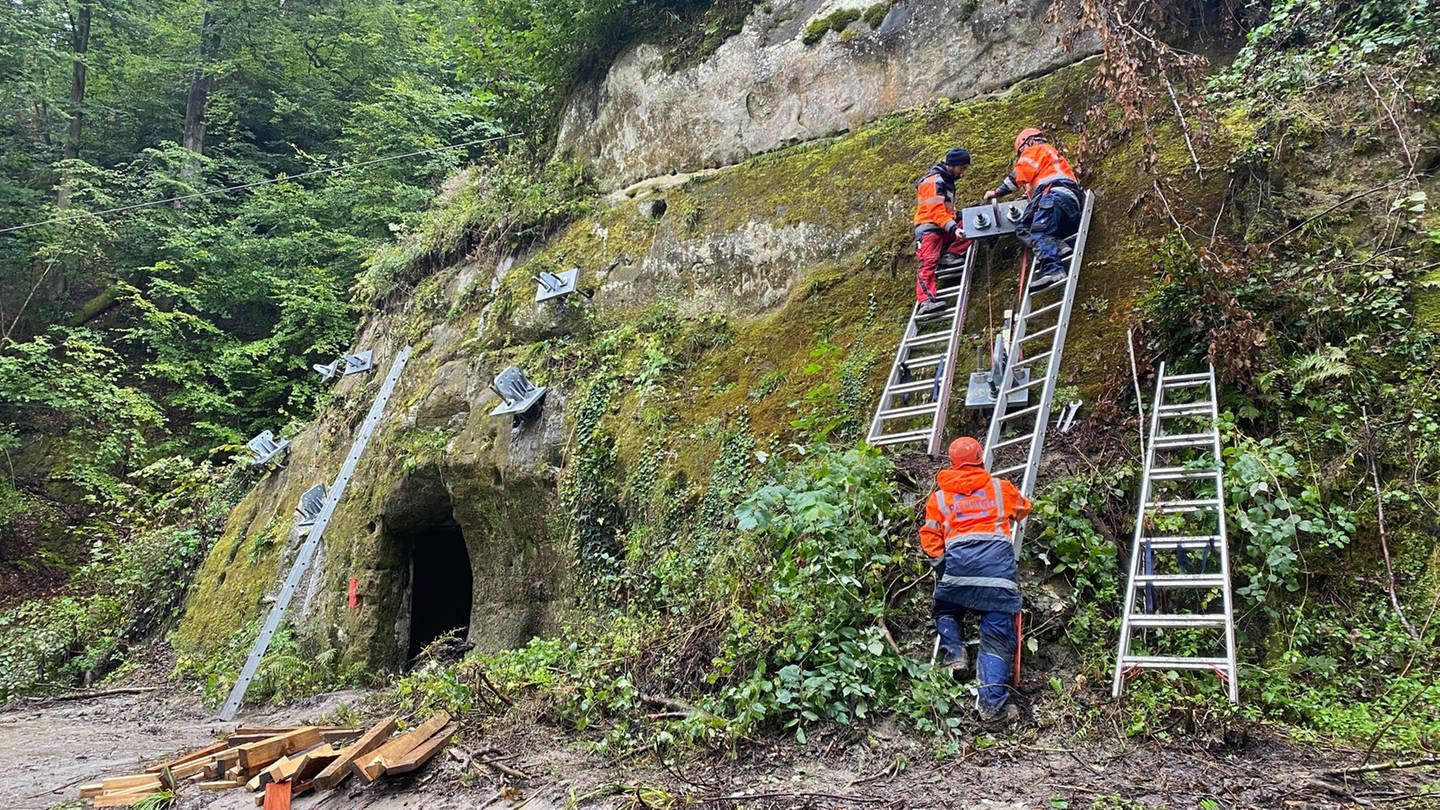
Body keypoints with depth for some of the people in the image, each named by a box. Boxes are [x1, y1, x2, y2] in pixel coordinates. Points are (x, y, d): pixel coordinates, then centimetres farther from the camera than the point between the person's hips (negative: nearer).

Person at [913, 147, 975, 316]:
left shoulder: (947, 180, 20)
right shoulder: (933, 180, -11)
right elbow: (935, 210, -22)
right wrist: (953, 228, -31)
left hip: (944, 229, 9)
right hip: (929, 228, -9)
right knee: (929, 262, -24)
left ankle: (950, 254, -15)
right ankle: (926, 301, -39)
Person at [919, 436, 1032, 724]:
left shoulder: (939, 497, 21)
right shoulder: (1001, 488, 23)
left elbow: (930, 539, 12)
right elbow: (1024, 509, 42)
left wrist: (942, 565, 22)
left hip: (958, 558, 0)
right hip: (998, 557, 0)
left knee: (945, 609, 28)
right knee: (997, 634, -1)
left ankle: (954, 653, 4)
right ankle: (993, 702, -12)